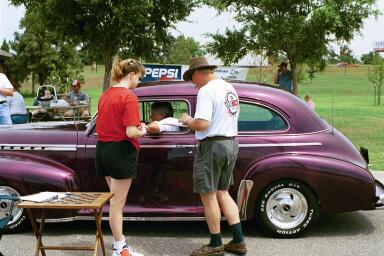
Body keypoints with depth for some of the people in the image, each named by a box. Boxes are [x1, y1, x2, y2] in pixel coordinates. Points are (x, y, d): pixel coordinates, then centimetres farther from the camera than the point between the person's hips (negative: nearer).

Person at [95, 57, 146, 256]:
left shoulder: (105, 95, 9)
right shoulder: (129, 97, -16)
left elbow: (102, 125, 14)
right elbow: (131, 132, -22)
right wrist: (142, 131, -1)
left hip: (102, 149, 8)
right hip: (121, 151, -8)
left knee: (116, 201, 18)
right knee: (117, 203, 2)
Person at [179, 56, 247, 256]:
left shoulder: (206, 91, -15)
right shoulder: (230, 88, 13)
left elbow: (202, 124, -24)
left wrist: (187, 120, -4)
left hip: (212, 146, -9)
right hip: (231, 144, 9)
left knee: (208, 196, 3)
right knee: (222, 193, 17)